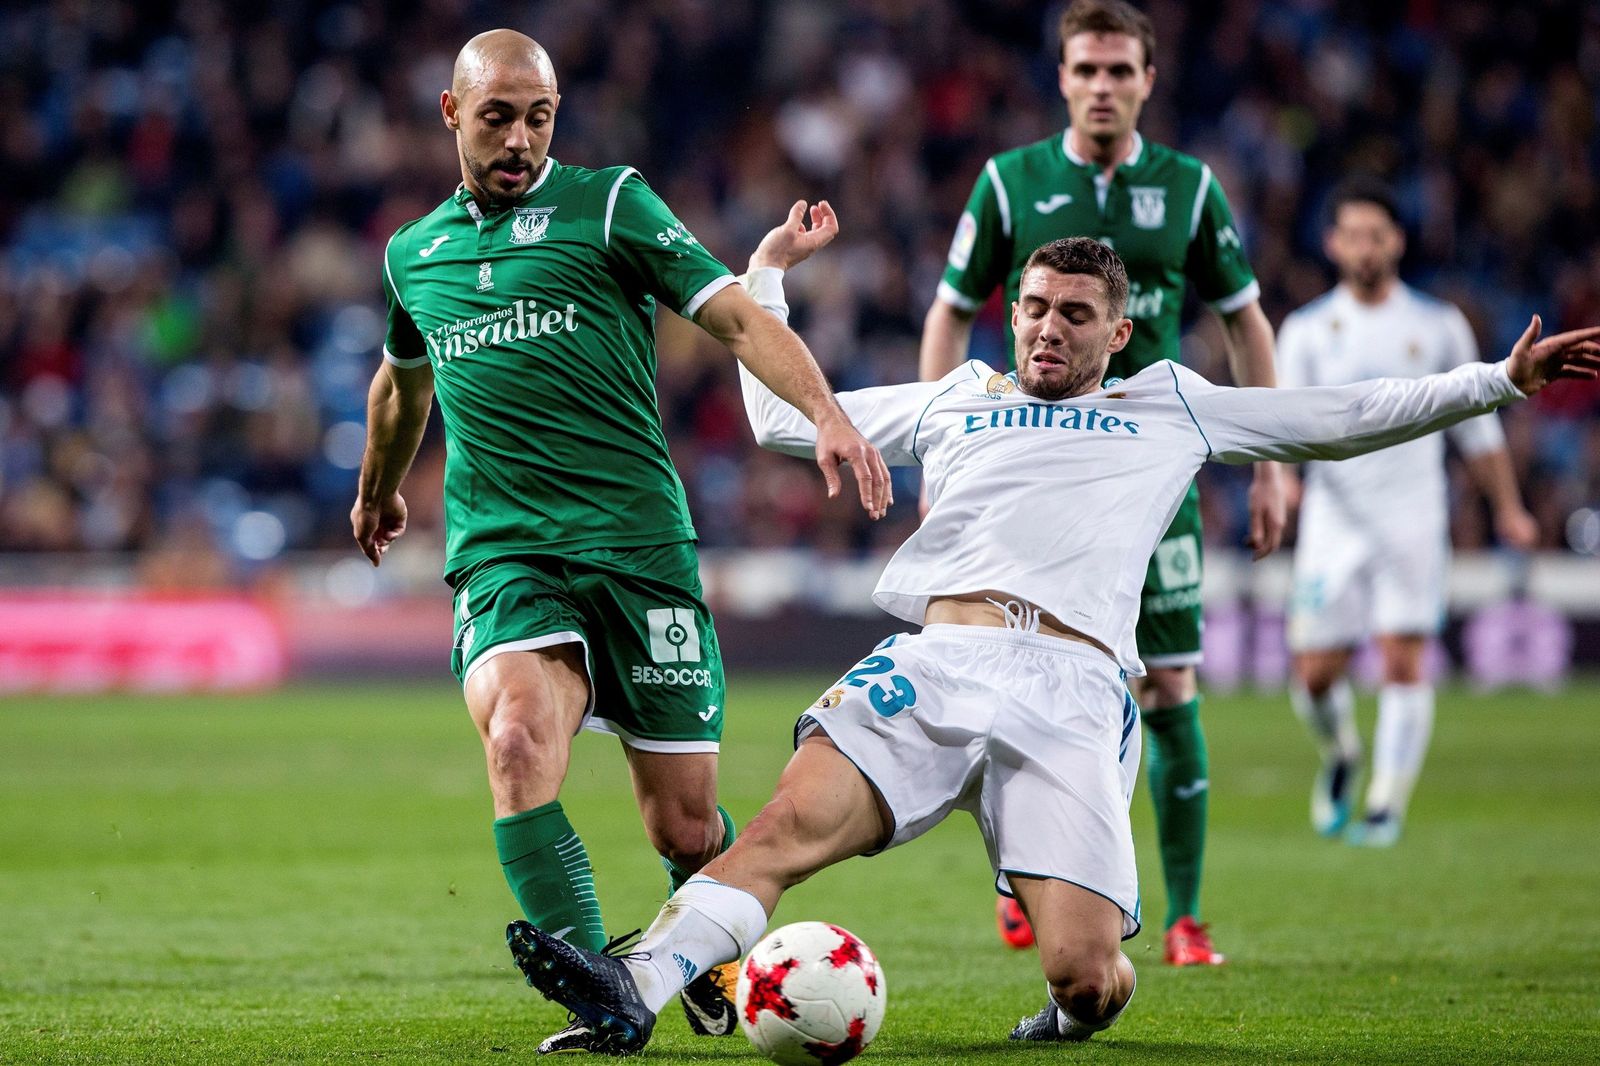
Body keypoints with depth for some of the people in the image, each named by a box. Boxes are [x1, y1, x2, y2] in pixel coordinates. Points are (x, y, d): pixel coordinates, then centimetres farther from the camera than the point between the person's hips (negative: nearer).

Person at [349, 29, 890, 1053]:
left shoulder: (607, 203, 3)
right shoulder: (413, 253, 16)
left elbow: (736, 315, -6)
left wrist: (826, 412, -22)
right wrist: (377, 491, 51)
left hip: (640, 545, -2)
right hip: (503, 556, 2)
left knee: (688, 827, 0)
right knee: (517, 738, -30)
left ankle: (713, 964, 34)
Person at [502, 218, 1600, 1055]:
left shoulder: (1172, 409, 27)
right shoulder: (957, 401, 31)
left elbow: (1348, 416, 30)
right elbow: (783, 415, 40)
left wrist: (1501, 379, 27)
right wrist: (768, 273, 42)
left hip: (1075, 691, -1)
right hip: (939, 656, 1)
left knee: (1082, 974, -19)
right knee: (793, 823, -28)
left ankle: (1079, 1008, 16)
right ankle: (635, 990, -40)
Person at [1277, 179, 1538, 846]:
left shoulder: (1439, 327, 7)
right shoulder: (1307, 330, 6)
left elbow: (1475, 424, 15)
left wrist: (1507, 507, 16)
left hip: (1414, 521, -1)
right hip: (1334, 521, 1)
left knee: (1403, 661, -13)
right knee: (1316, 675, 0)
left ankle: (1386, 805, -6)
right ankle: (1340, 758, 32)